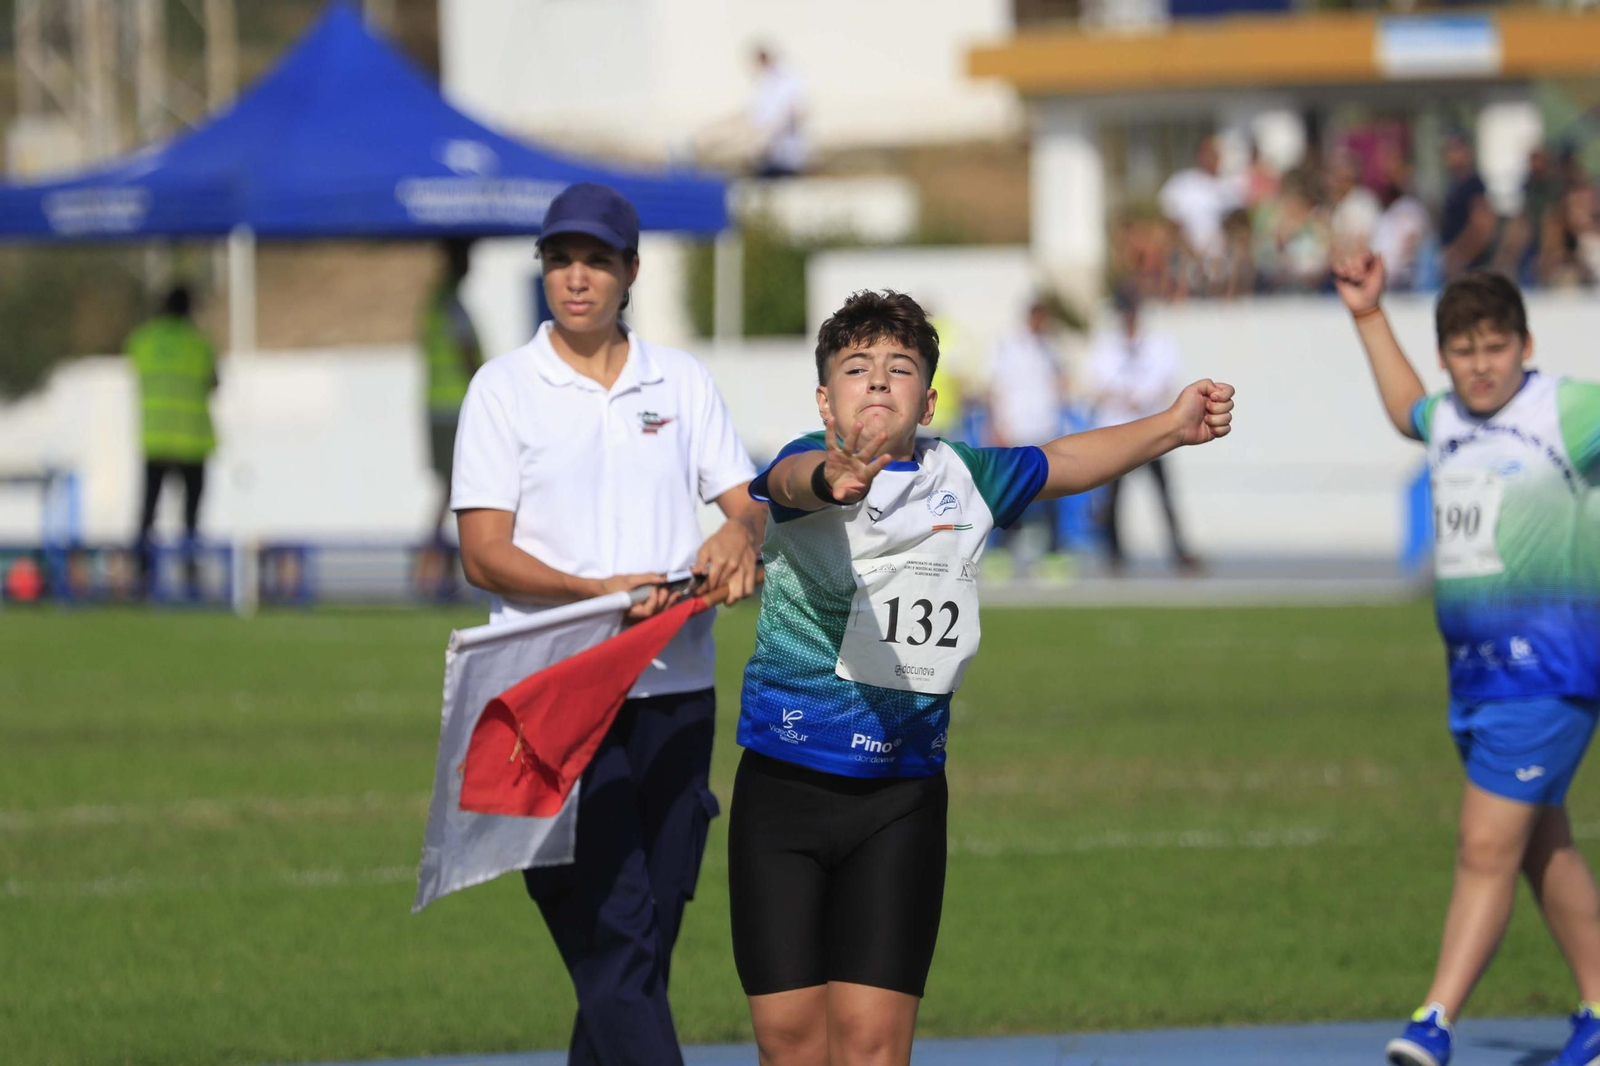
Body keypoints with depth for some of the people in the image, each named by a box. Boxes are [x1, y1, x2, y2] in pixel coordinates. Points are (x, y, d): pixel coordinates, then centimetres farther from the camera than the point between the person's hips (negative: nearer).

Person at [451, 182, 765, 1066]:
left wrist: (739, 536, -16)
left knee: (641, 946, 4)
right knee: (614, 936, -14)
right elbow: (484, 555, -3)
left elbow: (748, 503, 9)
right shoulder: (504, 388, 3)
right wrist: (599, 590, -19)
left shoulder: (681, 382, 13)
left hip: (674, 688, 4)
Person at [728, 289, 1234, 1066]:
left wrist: (1173, 425, 9)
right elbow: (792, 480, -33)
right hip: (784, 789, -2)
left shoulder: (962, 479, 6)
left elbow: (1064, 463, 22)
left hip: (901, 800, 2)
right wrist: (833, 476, -58)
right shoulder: (808, 469, -8)